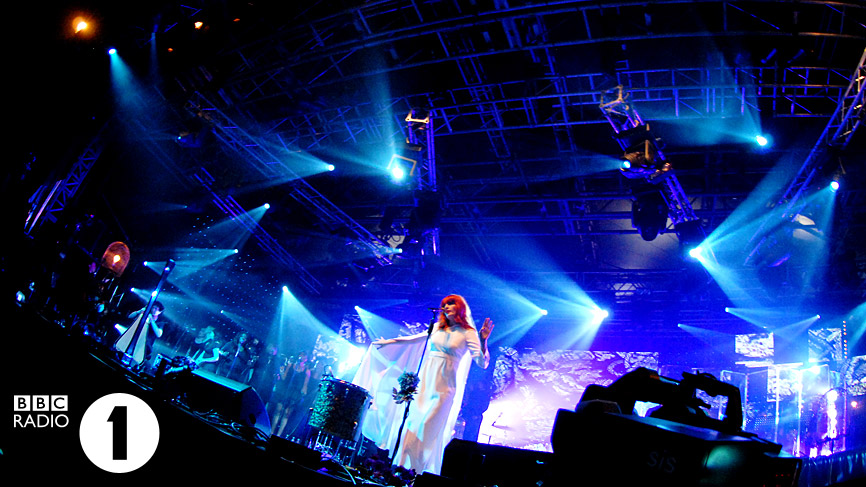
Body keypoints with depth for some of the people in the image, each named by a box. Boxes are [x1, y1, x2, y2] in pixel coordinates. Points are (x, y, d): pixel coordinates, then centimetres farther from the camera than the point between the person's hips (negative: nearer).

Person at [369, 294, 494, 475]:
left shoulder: (468, 333, -3)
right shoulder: (437, 327, 12)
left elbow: (482, 363, -12)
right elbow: (415, 339, 26)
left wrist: (483, 341, -28)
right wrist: (389, 341, 26)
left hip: (444, 386, -5)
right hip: (425, 381, 5)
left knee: (429, 427, -7)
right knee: (413, 422, 5)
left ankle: (419, 469, 4)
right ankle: (403, 465, 15)